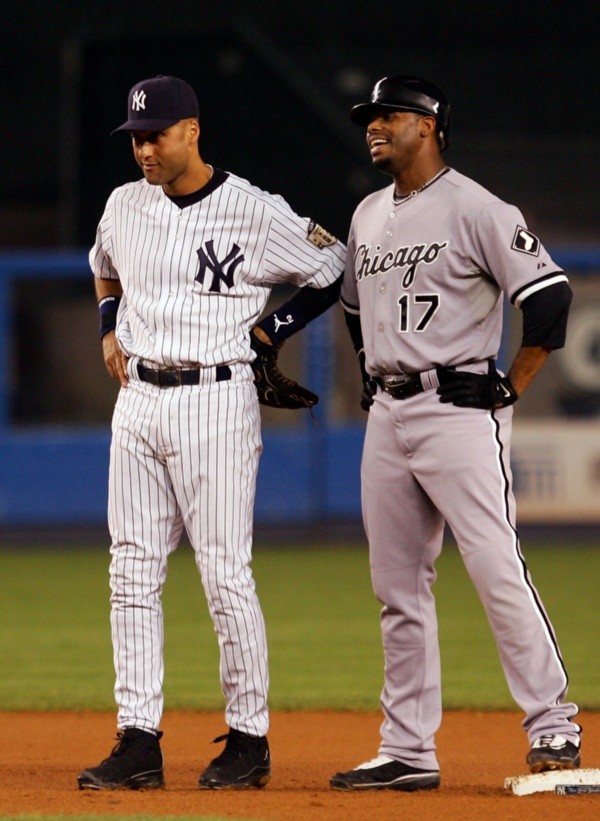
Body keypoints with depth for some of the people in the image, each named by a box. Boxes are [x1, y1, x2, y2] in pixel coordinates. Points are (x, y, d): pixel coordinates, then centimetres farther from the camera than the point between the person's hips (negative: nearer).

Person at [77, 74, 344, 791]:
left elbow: (336, 270, 1)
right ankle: (138, 741, 5)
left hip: (215, 402, -6)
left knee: (226, 575, -5)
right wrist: (109, 330, 14)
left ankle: (248, 738, 4)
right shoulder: (124, 206, 9)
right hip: (137, 399, 6)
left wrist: (267, 333, -2)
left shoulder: (256, 214, -8)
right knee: (132, 572, 3)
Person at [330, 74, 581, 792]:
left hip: (459, 411, -8)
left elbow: (549, 292, -14)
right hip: (386, 419, 8)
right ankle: (407, 752, 10)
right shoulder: (368, 216, 15)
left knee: (497, 572, -14)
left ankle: (552, 725, -8)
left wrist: (509, 389, -11)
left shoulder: (474, 208, -9)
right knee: (398, 589, 7)